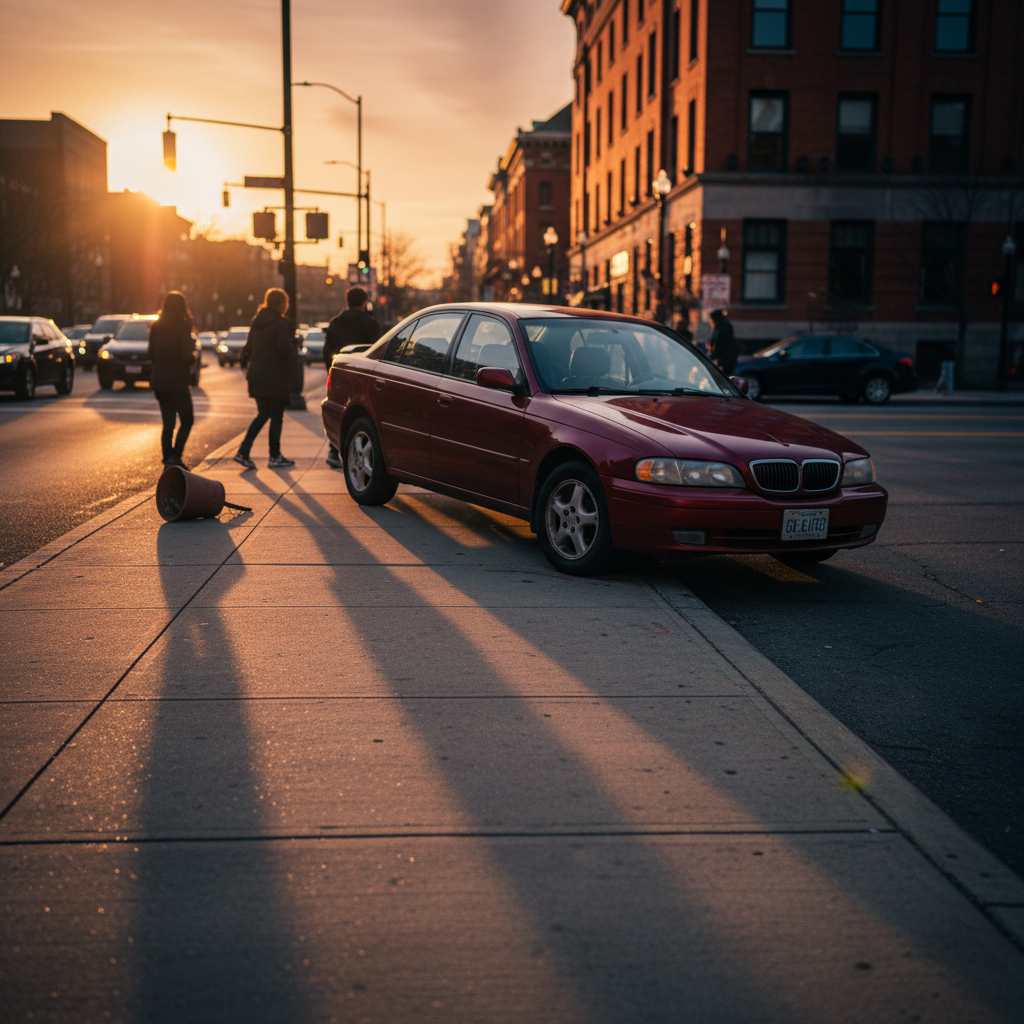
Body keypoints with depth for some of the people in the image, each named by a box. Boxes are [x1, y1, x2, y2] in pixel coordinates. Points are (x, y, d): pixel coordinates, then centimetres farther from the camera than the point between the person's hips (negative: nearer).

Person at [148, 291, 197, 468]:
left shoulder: (156, 326, 6)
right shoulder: (182, 326, -12)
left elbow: (151, 354, 11)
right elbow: (187, 355, -18)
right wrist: (192, 361, 2)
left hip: (159, 381, 6)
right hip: (177, 381, -6)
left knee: (168, 423, 12)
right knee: (187, 421, 8)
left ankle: (168, 461, 11)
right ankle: (175, 456, -4)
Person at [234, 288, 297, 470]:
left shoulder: (256, 322, 11)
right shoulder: (280, 324, -13)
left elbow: (248, 348, 15)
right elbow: (286, 350, -20)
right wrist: (292, 347, 0)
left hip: (256, 375, 8)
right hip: (274, 377, -8)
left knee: (263, 414, 17)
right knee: (276, 417, 2)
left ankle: (243, 451, 7)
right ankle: (275, 457, 7)